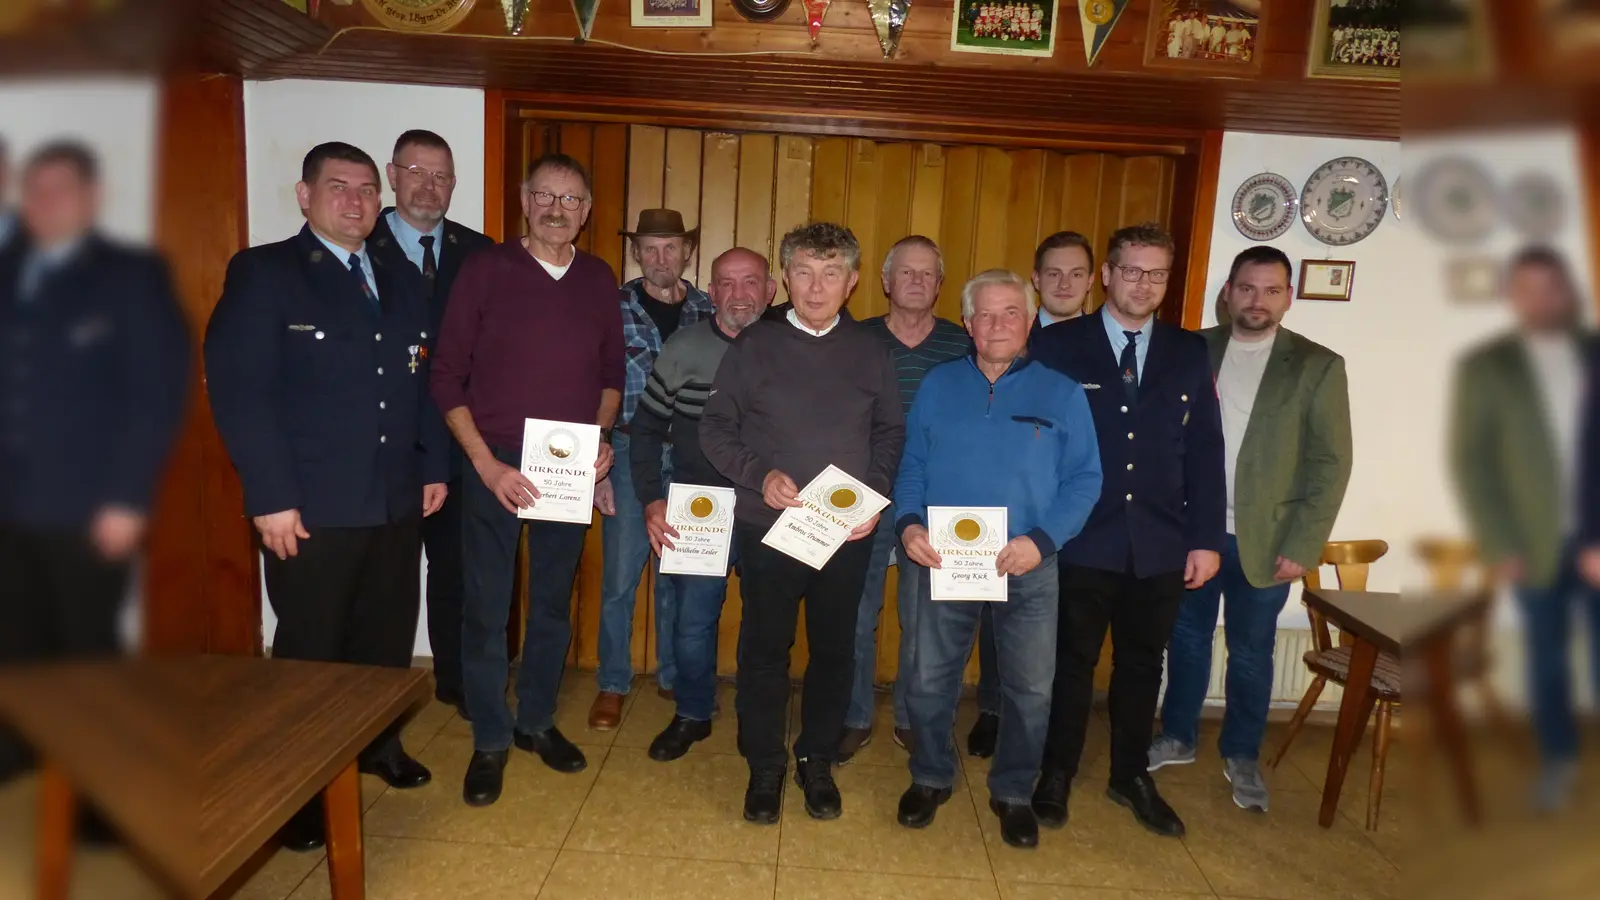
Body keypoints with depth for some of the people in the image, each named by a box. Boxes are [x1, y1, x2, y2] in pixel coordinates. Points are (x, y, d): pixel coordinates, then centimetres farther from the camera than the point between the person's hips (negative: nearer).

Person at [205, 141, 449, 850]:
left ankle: (378, 745, 35)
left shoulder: (398, 286, 15)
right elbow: (237, 389, -11)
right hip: (311, 510, -5)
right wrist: (271, 499, -16)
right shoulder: (262, 273, -4)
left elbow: (423, 385, 19)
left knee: (388, 637, 15)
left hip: (396, 503, 6)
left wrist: (435, 467, 10)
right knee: (310, 650, 7)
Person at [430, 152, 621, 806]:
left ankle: (536, 721, 33)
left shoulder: (600, 280, 5)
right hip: (495, 465, -3)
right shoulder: (485, 270, -6)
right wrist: (486, 463, -13)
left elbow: (611, 372, 14)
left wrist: (602, 437, -2)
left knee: (553, 603, 15)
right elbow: (447, 377, -7)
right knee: (486, 608, 5)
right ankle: (489, 741, 23)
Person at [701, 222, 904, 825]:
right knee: (765, 649, 8)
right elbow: (715, 429, -1)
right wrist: (759, 475, -16)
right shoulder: (755, 345, -1)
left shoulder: (870, 351, 4)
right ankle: (764, 768, 26)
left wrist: (875, 495, -6)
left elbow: (892, 434, 9)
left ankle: (817, 762, 31)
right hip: (767, 527, -1)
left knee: (834, 650, 11)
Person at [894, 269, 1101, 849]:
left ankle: (1013, 794, 31)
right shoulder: (938, 385, 6)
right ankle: (930, 779, 33)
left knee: (1030, 689, 9)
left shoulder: (1062, 394, 1)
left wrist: (1042, 540, -17)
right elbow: (911, 466, 6)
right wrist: (909, 523, -11)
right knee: (930, 680, 11)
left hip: (1028, 567, 0)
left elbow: (1084, 479, -3)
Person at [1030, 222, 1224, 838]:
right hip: (1083, 541, -3)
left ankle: (1131, 776, 33)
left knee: (1142, 663, 16)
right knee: (1073, 661, 10)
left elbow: (1205, 451, 5)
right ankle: (1056, 775, 26)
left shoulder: (1189, 353, 7)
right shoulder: (1057, 346, -3)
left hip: (1162, 546, 3)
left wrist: (1206, 539, 0)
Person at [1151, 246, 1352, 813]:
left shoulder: (1317, 365, -4)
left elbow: (1331, 463, -5)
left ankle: (1242, 757, 30)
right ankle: (1178, 738, 33)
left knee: (1250, 653, 11)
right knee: (1187, 638, 15)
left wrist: (1302, 546, -10)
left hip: (1265, 540, -2)